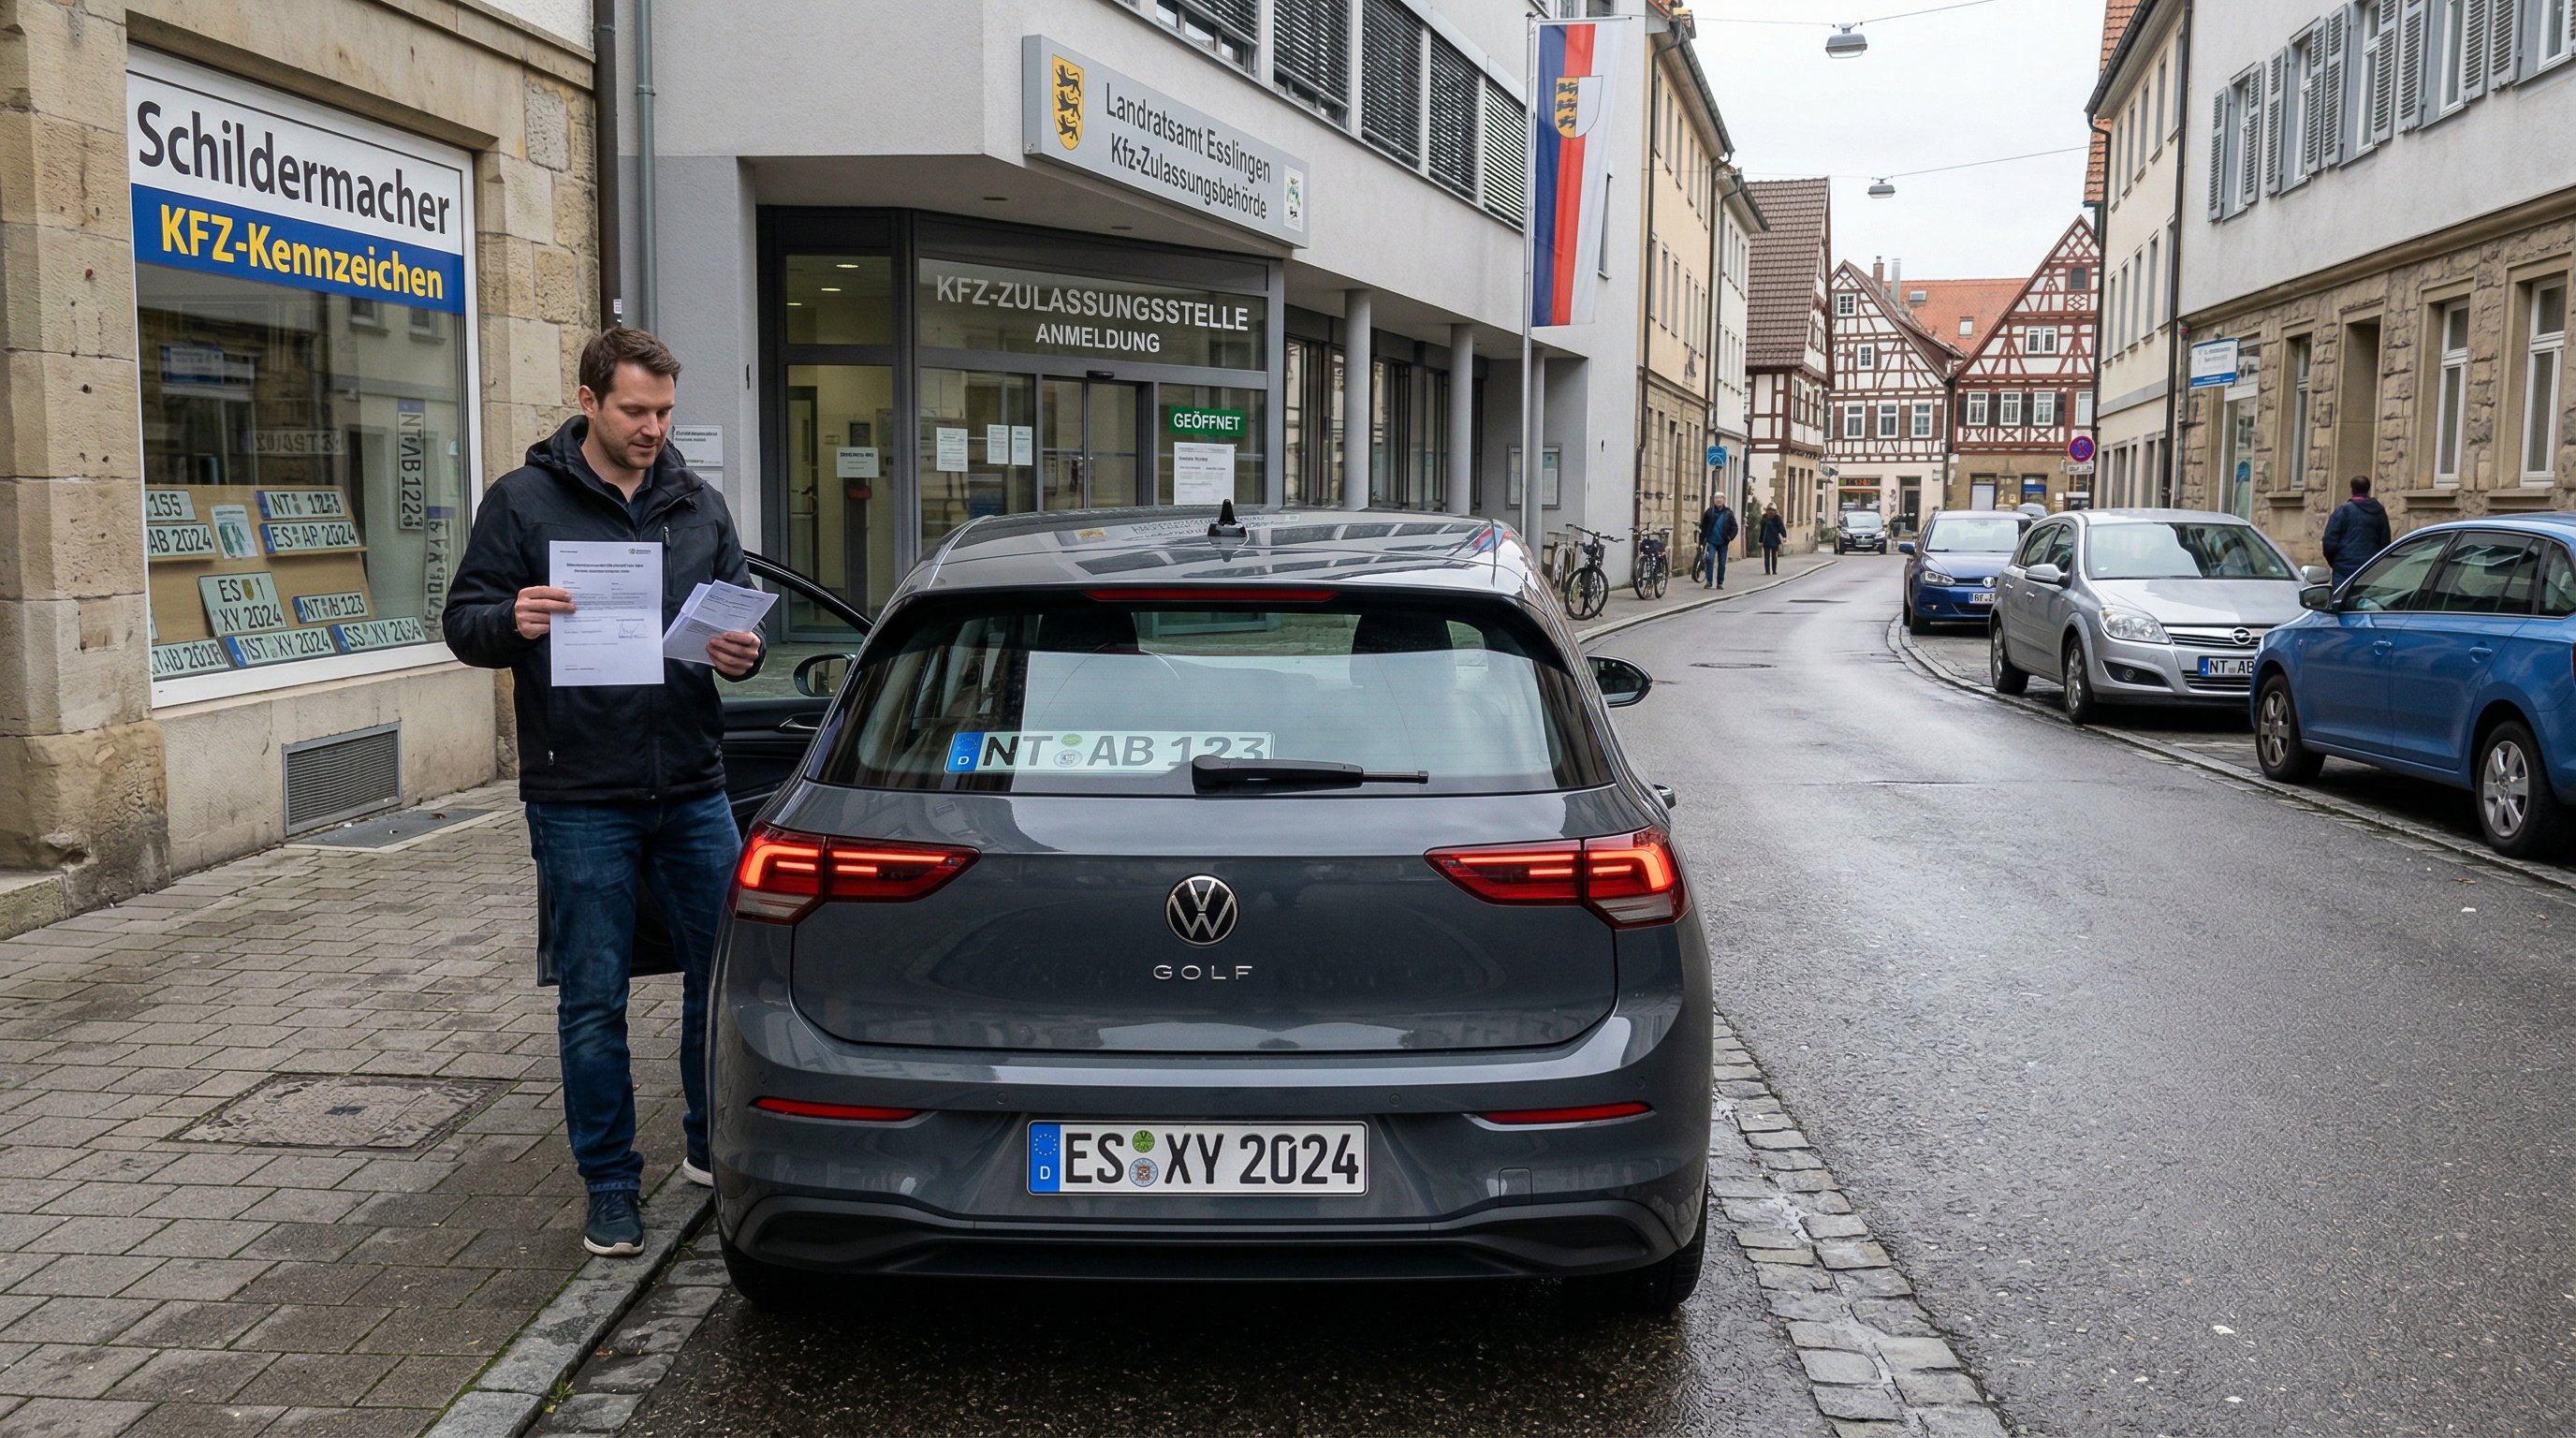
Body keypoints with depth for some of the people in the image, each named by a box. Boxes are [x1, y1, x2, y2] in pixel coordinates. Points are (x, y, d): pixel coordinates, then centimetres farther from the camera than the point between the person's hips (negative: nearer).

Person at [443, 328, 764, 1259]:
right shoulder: (523, 502, 1)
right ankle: (610, 1187, 18)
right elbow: (464, 621, 0)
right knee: (593, 1004, 4)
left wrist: (742, 653, -6)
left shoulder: (700, 505, 11)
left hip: (693, 789, 3)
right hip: (580, 801, -3)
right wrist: (512, 624, -23)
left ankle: (715, 1146, 29)